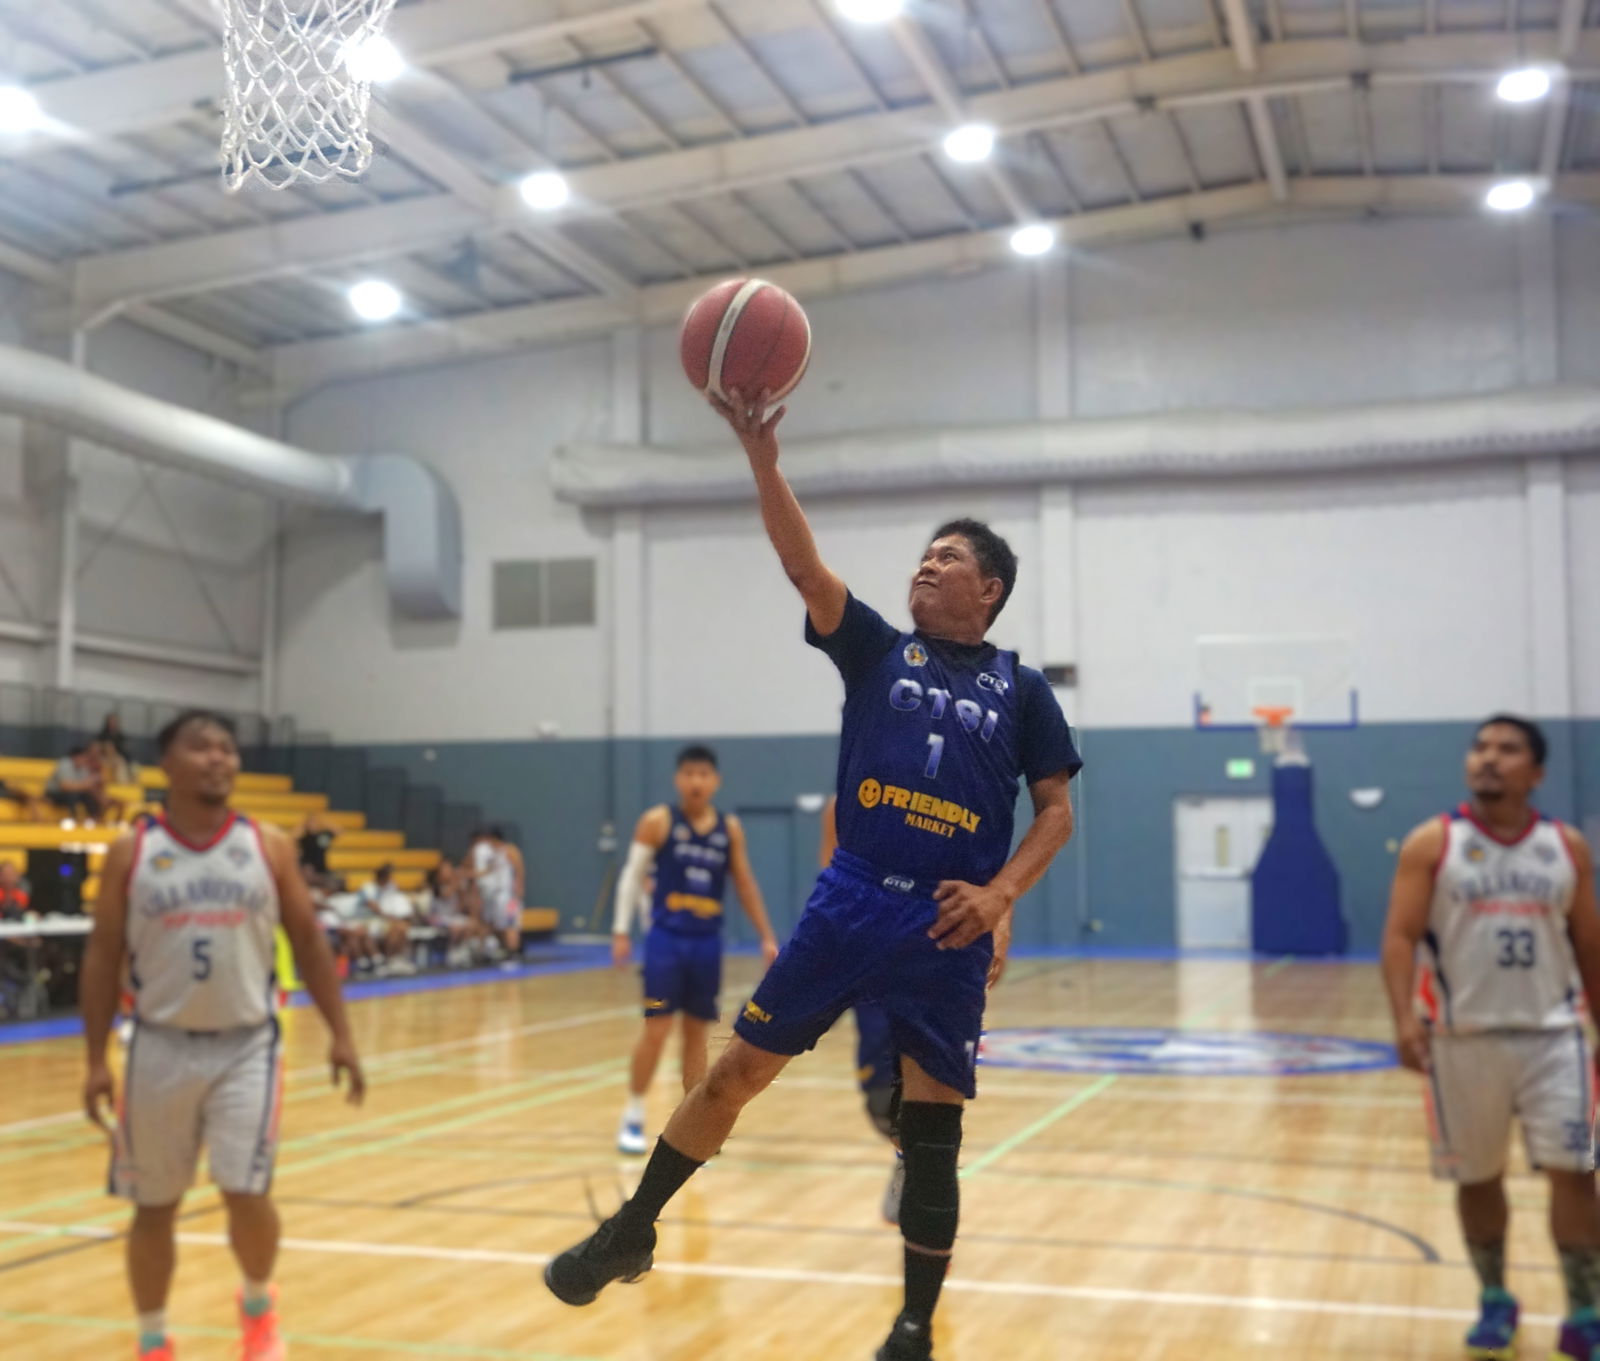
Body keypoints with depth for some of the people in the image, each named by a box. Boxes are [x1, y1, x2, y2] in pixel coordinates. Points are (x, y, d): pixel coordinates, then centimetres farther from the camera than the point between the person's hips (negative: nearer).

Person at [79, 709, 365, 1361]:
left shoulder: (269, 846, 0)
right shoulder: (130, 852, -1)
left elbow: (308, 941, 5)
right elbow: (103, 957, 2)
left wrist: (340, 1033, 2)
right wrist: (96, 1060, -3)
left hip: (247, 1046, 0)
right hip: (161, 1048, 1)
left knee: (246, 1193, -8)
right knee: (154, 1206, 9)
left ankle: (258, 1306, 22)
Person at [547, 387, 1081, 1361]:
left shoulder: (1020, 689, 7)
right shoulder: (876, 649, 7)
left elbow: (1057, 808, 7)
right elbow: (806, 567, -7)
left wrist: (1003, 893, -9)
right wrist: (762, 456, -19)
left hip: (947, 926, -1)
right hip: (852, 902, 1)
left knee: (933, 1131, 4)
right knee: (736, 1072, 3)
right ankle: (633, 1233, 22)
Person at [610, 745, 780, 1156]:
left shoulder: (730, 829, 6)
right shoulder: (658, 821, -4)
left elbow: (746, 885, 12)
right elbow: (632, 876, -1)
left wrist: (766, 937, 9)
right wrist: (621, 932, -7)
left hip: (708, 942, 4)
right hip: (667, 938, -3)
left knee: (698, 1032, 10)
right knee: (656, 1028, -6)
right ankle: (632, 1119, 7)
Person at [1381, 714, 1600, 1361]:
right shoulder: (1431, 844, -4)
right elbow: (1400, 936, -10)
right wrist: (1405, 1018, -23)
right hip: (1462, 1039, -1)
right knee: (1477, 1178, 9)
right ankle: (1495, 1301, 27)